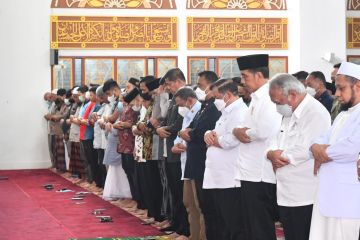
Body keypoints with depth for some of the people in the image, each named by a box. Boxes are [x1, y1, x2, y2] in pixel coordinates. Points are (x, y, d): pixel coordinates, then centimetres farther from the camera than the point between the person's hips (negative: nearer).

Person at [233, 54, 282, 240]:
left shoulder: (268, 97, -15)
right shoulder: (257, 98, 17)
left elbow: (266, 130, -29)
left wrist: (243, 132, -11)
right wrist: (238, 130, -1)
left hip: (260, 174, -10)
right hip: (252, 171, 10)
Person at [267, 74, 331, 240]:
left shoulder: (315, 113, -16)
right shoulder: (290, 113, 16)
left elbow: (304, 151, -24)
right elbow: (275, 144, 16)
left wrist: (279, 155, -8)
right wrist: (272, 154, -7)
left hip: (304, 197, -9)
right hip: (286, 194, 9)